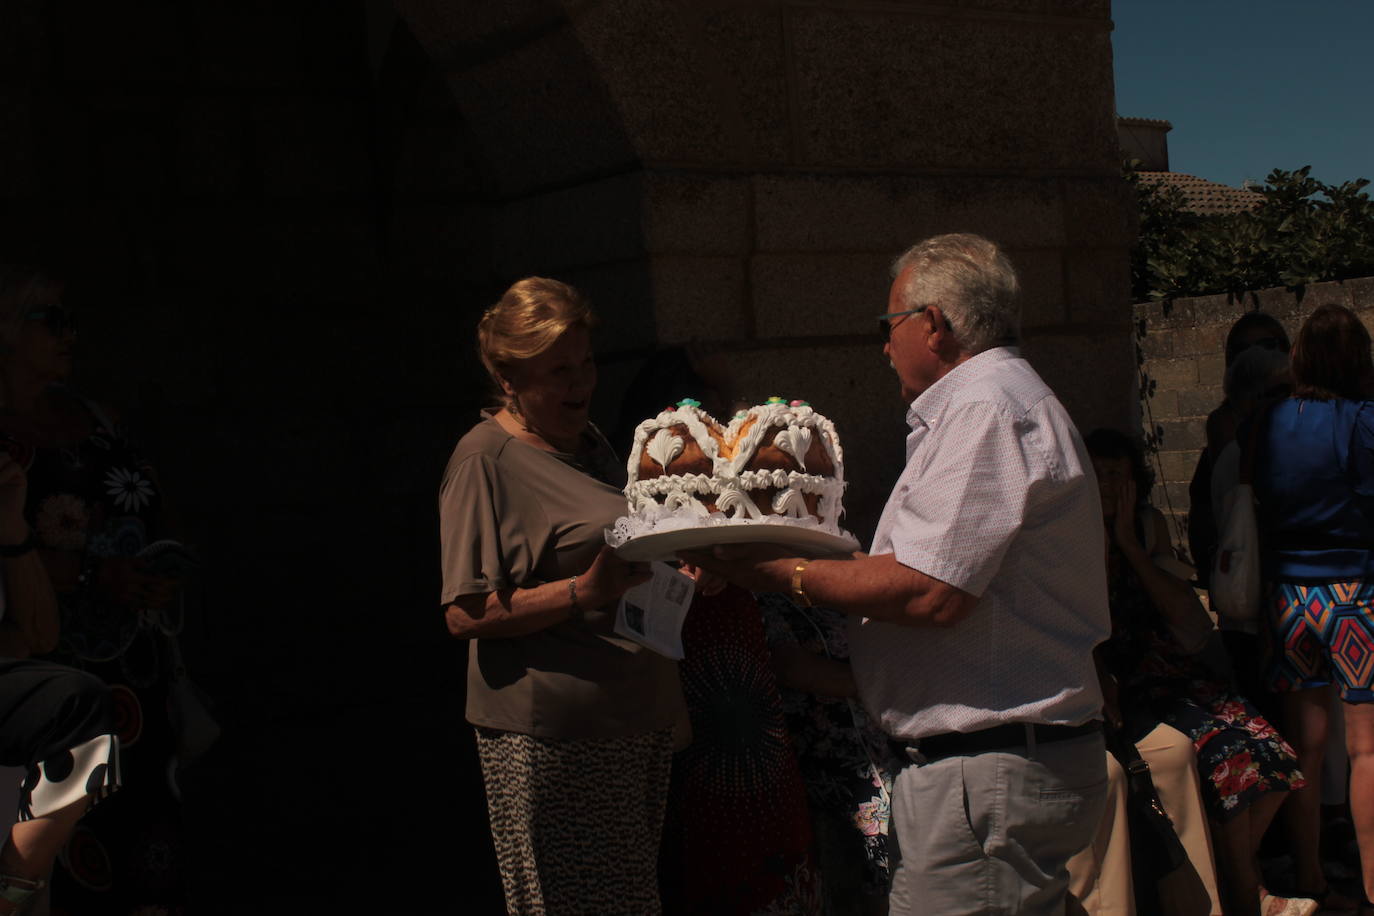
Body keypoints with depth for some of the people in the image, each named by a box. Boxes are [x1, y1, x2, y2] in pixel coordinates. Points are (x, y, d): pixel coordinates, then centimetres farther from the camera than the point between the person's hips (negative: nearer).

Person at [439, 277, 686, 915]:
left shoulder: (590, 441, 15)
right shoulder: (486, 457, -10)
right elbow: (466, 614, -16)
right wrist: (586, 592, -25)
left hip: (637, 718, 8)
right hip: (552, 738, -8)